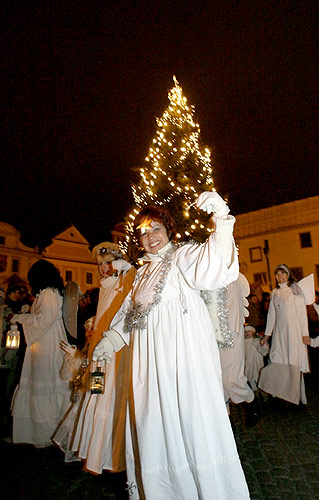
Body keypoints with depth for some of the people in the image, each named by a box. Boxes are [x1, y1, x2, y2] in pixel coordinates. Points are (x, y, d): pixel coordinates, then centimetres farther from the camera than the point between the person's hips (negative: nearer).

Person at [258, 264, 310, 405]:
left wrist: (305, 332, -9)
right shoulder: (274, 293, 13)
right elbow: (271, 314, 15)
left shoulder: (295, 289, 1)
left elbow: (302, 312, -2)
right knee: (278, 360, 2)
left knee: (294, 361, -2)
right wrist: (267, 334, 15)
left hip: (294, 330, -4)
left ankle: (295, 395, 10)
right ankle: (279, 392, 13)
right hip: (279, 331, 4)